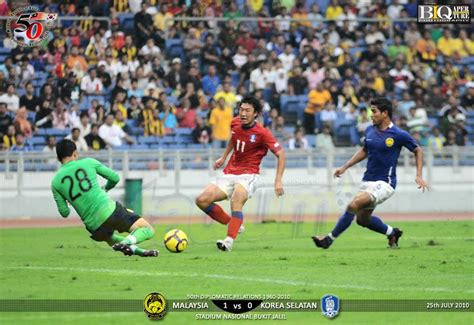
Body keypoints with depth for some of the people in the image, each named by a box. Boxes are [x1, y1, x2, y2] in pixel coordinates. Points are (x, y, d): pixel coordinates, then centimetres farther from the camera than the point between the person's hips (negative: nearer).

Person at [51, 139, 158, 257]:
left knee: (110, 238, 37)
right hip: (109, 211, -3)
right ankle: (127, 241, -26)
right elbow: (115, 178, 13)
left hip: (94, 227, 3)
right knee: (148, 230, 4)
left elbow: (64, 213, 9)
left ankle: (139, 250, 13)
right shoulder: (88, 162, 6)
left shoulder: (55, 182, 8)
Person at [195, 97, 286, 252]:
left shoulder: (262, 133, -13)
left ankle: (229, 241, -46)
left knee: (236, 202, -36)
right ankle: (232, 224, 9)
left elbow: (280, 154, -10)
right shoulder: (235, 123, 4)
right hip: (230, 174, 7)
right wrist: (224, 157, 28)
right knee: (202, 201, -8)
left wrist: (278, 181, -17)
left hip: (248, 175, -6)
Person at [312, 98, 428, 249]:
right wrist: (345, 167, 14)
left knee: (353, 205, -23)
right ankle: (392, 233, 38)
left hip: (384, 184, -8)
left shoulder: (399, 135, -13)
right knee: (363, 219, 15)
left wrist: (419, 176, -7)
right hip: (368, 181, 8)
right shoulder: (370, 130, 4)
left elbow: (418, 150, 0)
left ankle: (329, 239, -14)